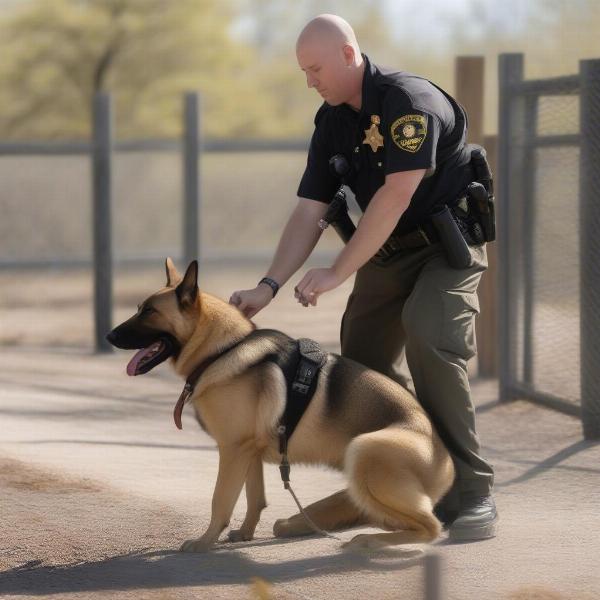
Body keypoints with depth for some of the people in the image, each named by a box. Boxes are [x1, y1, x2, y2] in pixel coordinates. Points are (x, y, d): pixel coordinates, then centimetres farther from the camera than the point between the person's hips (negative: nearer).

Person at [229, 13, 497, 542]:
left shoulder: (408, 100, -22)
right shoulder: (331, 122, 4)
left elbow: (396, 195, -27)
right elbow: (310, 211, 3)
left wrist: (337, 273, -24)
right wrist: (270, 286, -9)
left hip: (446, 245, -9)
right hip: (386, 251, 9)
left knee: (430, 341, -29)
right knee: (364, 360, 4)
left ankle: (471, 494, -24)